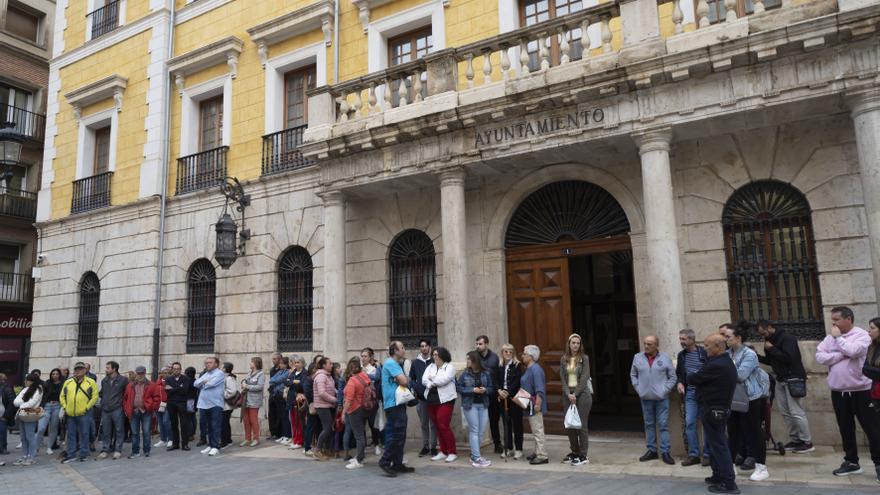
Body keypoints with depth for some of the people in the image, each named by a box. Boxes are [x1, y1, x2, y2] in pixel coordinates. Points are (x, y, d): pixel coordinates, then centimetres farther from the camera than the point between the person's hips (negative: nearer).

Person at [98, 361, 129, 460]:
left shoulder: (123, 380, -6)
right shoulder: (104, 380, 11)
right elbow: (102, 393, 22)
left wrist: (121, 401, 0)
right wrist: (103, 403, 15)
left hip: (117, 410, -4)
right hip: (105, 410, 5)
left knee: (119, 430, 1)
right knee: (105, 431, 8)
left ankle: (118, 450, 9)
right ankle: (105, 450, 16)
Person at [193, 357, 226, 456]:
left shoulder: (219, 373, -4)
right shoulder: (205, 374, 20)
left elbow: (211, 383, -18)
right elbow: (195, 383, 10)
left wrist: (202, 384, 2)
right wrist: (204, 381, -9)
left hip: (215, 404, -7)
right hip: (204, 404, 7)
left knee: (215, 426, -6)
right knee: (209, 426, 12)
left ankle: (215, 447, -5)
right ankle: (210, 445, 20)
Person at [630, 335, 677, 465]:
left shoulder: (665, 358, -4)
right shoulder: (638, 357, 3)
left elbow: (673, 377, 2)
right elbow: (633, 375, 13)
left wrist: (665, 390, -6)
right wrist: (638, 388, 3)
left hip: (661, 398, -3)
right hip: (645, 397, 3)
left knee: (663, 425, -1)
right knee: (649, 424, 11)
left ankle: (665, 452, 6)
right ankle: (652, 450, 20)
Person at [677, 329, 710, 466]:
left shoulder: (704, 353, -9)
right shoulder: (681, 355, 9)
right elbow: (678, 372, 21)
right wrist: (679, 382, 3)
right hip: (689, 393, 5)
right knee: (689, 423, 3)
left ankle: (707, 454, 13)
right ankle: (693, 454, 11)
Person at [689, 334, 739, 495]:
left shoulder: (716, 365, -25)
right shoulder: (727, 361, 9)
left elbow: (692, 379, -16)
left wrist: (689, 376, 3)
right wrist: (697, 378, -2)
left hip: (713, 410, -10)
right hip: (721, 408, 10)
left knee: (718, 445, -4)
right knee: (716, 444, 18)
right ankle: (718, 476, 27)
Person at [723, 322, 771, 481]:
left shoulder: (749, 355, -15)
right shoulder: (728, 353, 4)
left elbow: (741, 375, -25)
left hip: (751, 398, -6)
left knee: (753, 431, 1)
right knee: (733, 431, 12)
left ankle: (761, 468, 12)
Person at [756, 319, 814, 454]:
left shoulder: (787, 338, -15)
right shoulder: (770, 341, 11)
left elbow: (788, 358, -26)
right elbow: (770, 361, 18)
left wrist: (771, 349, -19)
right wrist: (756, 356, 5)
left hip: (794, 379, -8)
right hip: (781, 380, 8)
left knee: (796, 412, -7)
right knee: (784, 411, 7)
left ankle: (807, 442, 3)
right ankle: (795, 440, 14)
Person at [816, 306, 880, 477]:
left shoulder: (861, 335, -7)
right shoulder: (830, 337, 7)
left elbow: (852, 351, -25)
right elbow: (820, 357, -4)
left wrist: (838, 337, -12)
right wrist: (841, 355, -14)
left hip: (860, 389, -5)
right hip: (838, 391, 5)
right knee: (846, 429, 12)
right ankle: (851, 462, 23)